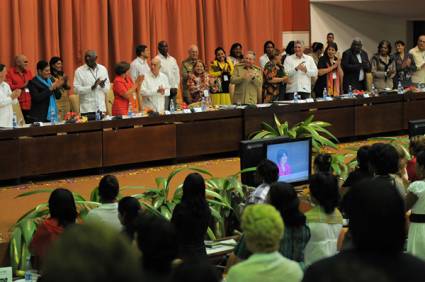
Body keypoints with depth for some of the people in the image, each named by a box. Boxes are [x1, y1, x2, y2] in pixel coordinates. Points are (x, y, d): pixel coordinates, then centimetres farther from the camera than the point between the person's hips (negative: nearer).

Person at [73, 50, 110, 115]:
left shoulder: (103, 69, 9)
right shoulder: (79, 71, 0)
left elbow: (107, 89, 11)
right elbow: (77, 89, -8)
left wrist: (103, 85, -12)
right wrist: (92, 87, -18)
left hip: (101, 108, 3)